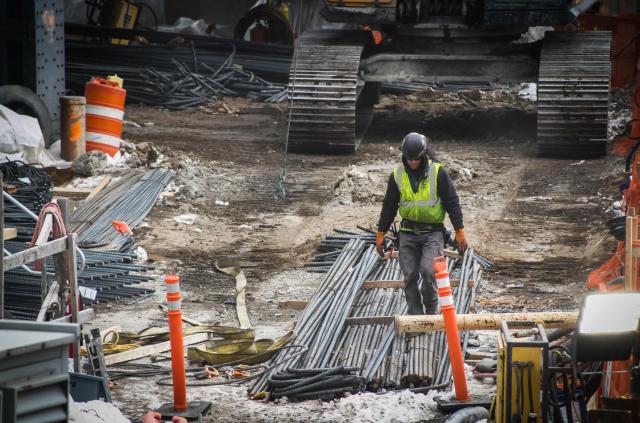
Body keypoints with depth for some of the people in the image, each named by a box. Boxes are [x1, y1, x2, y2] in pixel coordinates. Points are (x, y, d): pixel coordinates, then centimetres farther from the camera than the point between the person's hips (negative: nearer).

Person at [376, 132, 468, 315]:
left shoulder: (438, 173, -6)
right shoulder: (397, 175, 3)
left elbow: (452, 202, -2)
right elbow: (389, 206, 13)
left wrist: (460, 232, -5)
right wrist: (381, 234, 13)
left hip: (433, 232, -3)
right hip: (408, 233, 3)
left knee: (428, 270, -18)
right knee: (410, 276, 0)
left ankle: (431, 310, 3)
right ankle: (416, 316, 8)